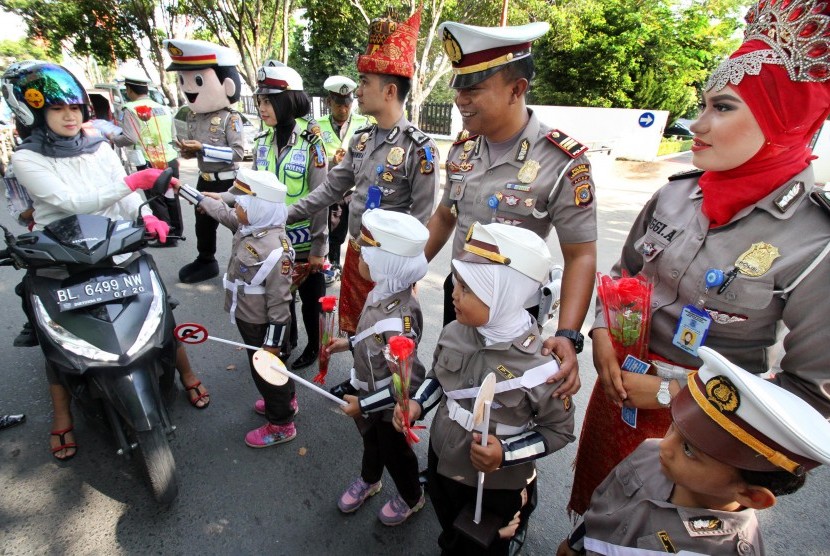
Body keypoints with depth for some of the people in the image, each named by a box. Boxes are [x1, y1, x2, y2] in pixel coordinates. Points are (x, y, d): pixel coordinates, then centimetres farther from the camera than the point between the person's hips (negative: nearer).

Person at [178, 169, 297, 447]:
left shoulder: (276, 252, -33)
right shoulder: (250, 225, -6)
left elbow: (279, 301, -28)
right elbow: (221, 211, 13)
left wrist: (272, 342, -22)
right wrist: (181, 188, 19)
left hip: (262, 325, -9)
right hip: (248, 317, 9)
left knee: (266, 370, 9)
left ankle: (281, 425, 30)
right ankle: (285, 400, 50)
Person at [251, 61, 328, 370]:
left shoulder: (310, 142, -13)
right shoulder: (263, 142, 3)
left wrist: (318, 246, -14)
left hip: (304, 240, -5)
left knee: (311, 296, 11)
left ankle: (314, 344, 32)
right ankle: (288, 338, 42)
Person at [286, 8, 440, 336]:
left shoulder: (419, 148, -17)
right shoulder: (360, 140, 4)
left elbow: (419, 220, -16)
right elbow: (331, 188, 9)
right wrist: (287, 214, 6)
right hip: (355, 253, 7)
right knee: (352, 329, 21)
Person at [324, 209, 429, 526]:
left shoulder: (398, 321, -40)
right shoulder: (384, 292, -15)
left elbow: (409, 382, -34)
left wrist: (365, 404, -26)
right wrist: (349, 343, 5)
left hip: (390, 407, -7)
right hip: (369, 393, 7)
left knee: (394, 451, 22)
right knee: (371, 441, 33)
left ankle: (411, 498, 53)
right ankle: (368, 480, 63)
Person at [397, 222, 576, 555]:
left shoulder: (540, 365, -32)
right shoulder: (454, 332, -16)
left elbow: (560, 430, -16)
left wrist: (507, 453, -27)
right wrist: (417, 404, -13)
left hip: (496, 490, -4)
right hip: (441, 467, 5)